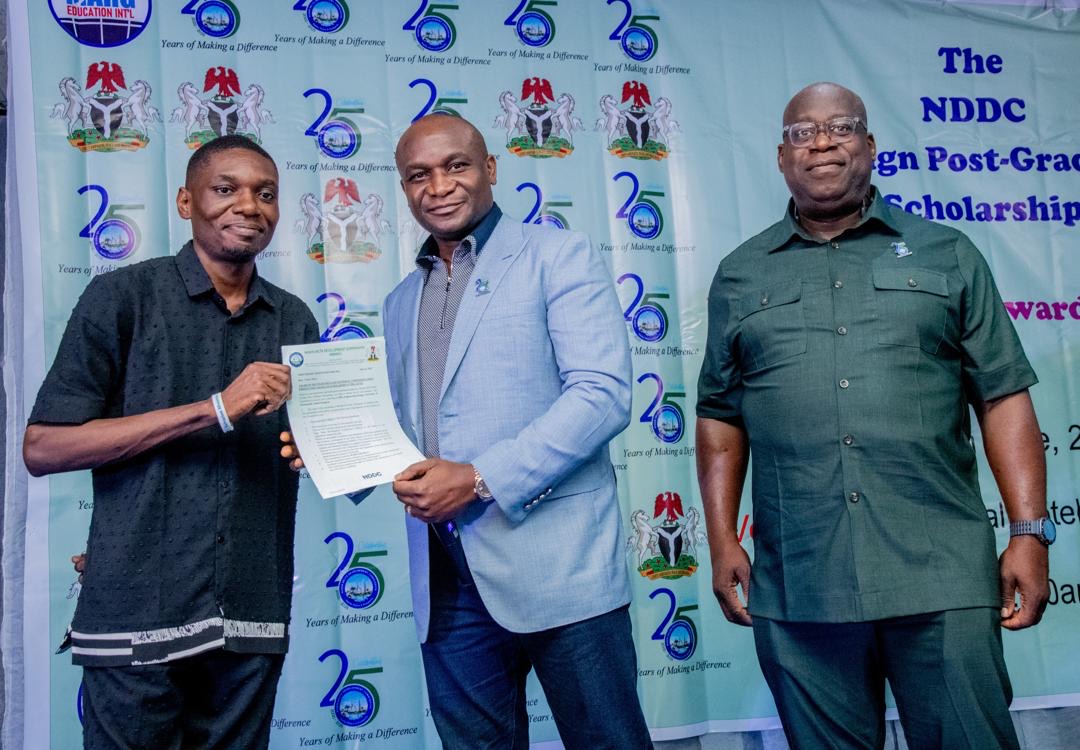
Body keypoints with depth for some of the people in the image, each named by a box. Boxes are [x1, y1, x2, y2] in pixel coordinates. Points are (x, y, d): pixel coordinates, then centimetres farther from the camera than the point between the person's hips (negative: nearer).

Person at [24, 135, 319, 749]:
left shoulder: (295, 320, 11)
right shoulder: (124, 297, -3)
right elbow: (43, 448, -10)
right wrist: (216, 409, -16)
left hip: (252, 618, 4)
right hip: (139, 616, -4)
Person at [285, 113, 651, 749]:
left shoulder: (558, 256, 1)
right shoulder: (401, 304, 20)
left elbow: (604, 392, -12)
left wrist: (481, 479, -18)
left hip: (555, 568, -5)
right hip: (447, 583, 6)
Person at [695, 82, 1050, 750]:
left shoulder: (947, 255, 9)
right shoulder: (740, 276, 13)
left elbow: (1003, 397, 5)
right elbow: (720, 416, 12)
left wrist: (1030, 532, -3)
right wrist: (722, 540, 4)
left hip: (942, 577, -1)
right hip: (796, 588, 1)